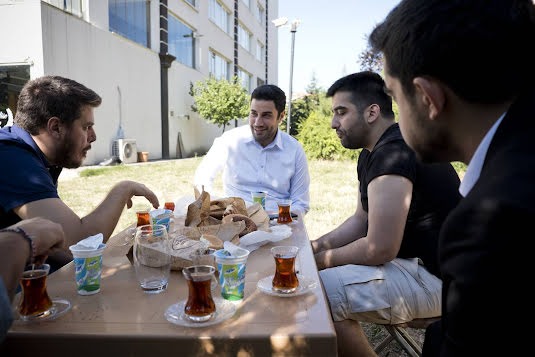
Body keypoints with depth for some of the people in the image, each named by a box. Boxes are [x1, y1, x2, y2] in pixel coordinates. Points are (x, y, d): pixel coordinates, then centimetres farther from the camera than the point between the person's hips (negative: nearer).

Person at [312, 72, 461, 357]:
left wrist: (322, 259, -11)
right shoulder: (371, 154, 9)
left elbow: (378, 249, -26)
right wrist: (313, 247, 3)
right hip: (415, 261, 11)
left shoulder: (393, 154, -25)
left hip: (437, 277, -11)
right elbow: (361, 219, 15)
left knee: (321, 293, -22)